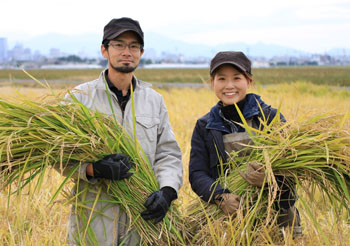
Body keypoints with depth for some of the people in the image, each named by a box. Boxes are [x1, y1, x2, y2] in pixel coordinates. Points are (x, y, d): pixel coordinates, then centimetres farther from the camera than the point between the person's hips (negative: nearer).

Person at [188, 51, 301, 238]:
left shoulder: (271, 117, 5)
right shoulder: (204, 127, 12)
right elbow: (196, 173, 2)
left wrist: (269, 178, -24)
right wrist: (221, 197, -18)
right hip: (227, 220, 1)